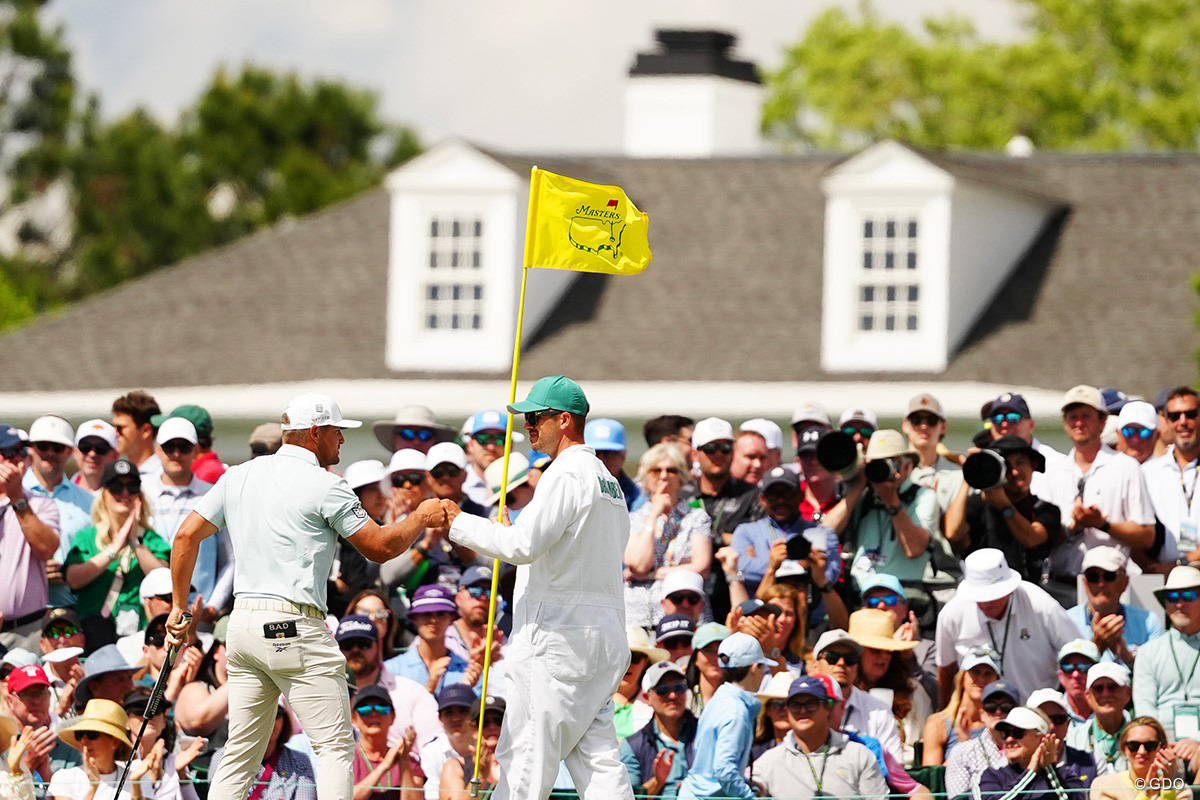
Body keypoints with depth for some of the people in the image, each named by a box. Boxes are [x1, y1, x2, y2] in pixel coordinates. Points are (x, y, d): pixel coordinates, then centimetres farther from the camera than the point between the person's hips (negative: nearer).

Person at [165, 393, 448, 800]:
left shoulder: (237, 477, 12)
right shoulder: (324, 486, -6)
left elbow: (187, 536, 11)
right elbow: (381, 547, -1)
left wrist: (179, 608, 18)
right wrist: (421, 518, 16)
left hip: (242, 624, 7)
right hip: (296, 629, -7)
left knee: (241, 753, 11)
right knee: (335, 748, -4)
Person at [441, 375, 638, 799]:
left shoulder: (566, 474, -11)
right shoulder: (608, 480, 20)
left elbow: (523, 545, -19)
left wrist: (459, 523, -9)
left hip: (556, 638, -10)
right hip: (606, 636, 10)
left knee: (526, 757, -7)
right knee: (597, 756, 5)